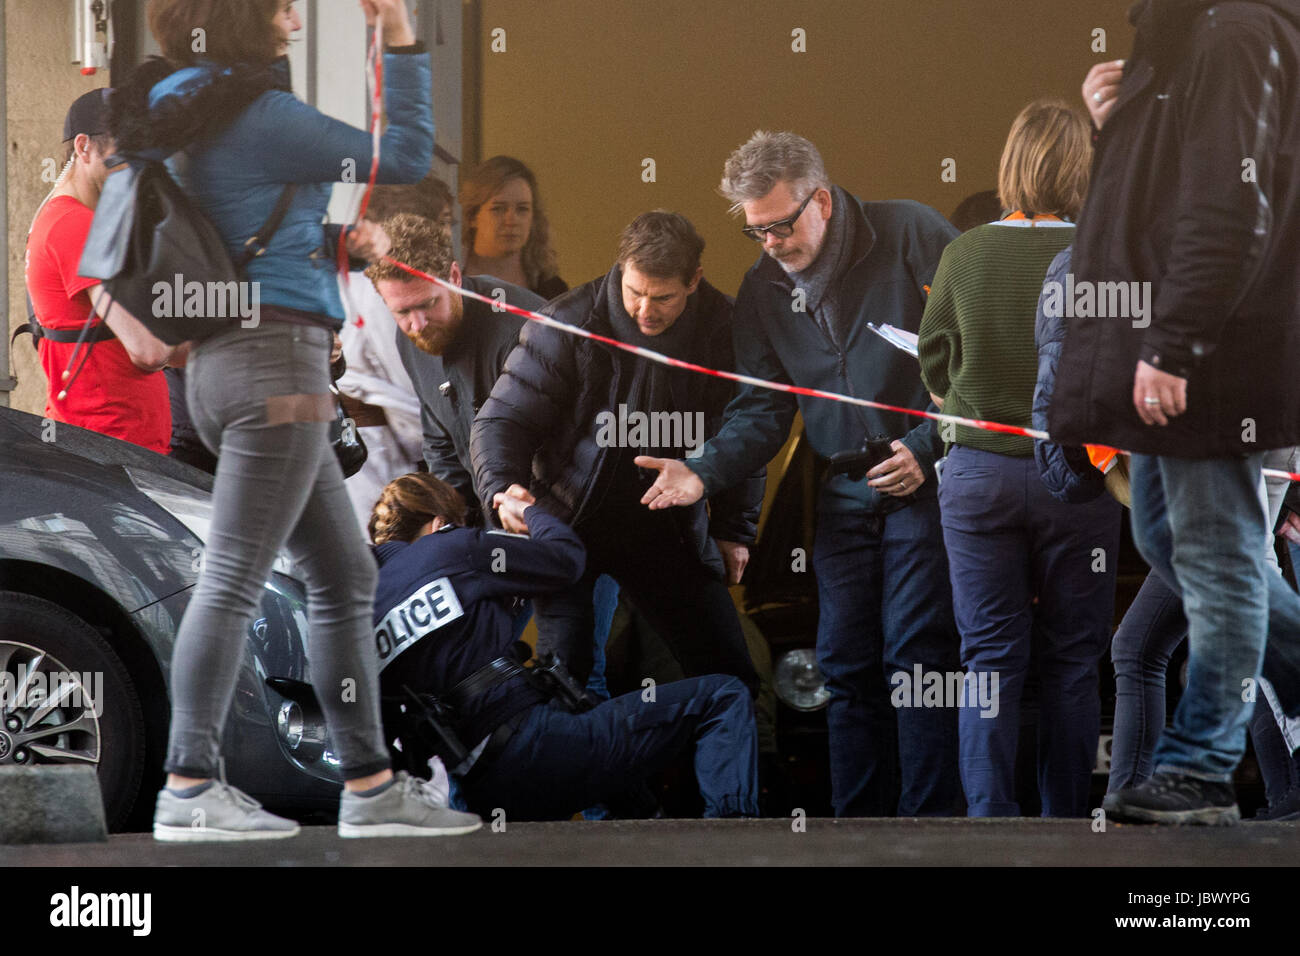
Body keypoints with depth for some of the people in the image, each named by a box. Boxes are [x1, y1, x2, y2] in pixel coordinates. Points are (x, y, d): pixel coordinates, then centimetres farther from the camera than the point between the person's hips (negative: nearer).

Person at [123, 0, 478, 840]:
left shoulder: (186, 111, 13)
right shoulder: (261, 115, -12)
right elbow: (406, 159, -7)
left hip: (230, 358, 10)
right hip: (276, 358, -10)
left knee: (344, 575, 11)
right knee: (235, 578, -10)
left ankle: (370, 783, 12)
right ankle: (189, 788, -11)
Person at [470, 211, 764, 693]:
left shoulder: (723, 328, -8)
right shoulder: (568, 323, -16)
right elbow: (502, 421, -11)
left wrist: (734, 528, 10)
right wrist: (502, 488, -30)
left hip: (667, 524, 3)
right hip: (568, 521, -3)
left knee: (728, 671, 2)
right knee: (564, 671, -15)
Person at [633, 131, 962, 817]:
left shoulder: (911, 235, -9)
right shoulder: (762, 291, 7)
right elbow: (761, 411, 7)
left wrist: (927, 446, -13)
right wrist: (704, 472, -11)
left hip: (925, 480, -5)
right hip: (844, 496, 5)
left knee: (916, 655, -10)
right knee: (845, 664, 4)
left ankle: (928, 816, -5)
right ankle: (856, 822, 10)